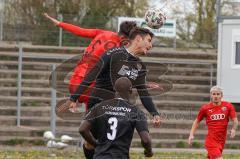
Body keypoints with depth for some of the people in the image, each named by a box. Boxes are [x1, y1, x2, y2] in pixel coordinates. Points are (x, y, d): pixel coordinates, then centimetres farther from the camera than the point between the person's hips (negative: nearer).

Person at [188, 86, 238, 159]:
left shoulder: (228, 106, 2)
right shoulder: (205, 108, 0)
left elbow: (235, 120, -1)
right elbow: (197, 121, 13)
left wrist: (233, 129, -22)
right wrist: (191, 135, 4)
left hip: (222, 140, 3)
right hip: (211, 141, -3)